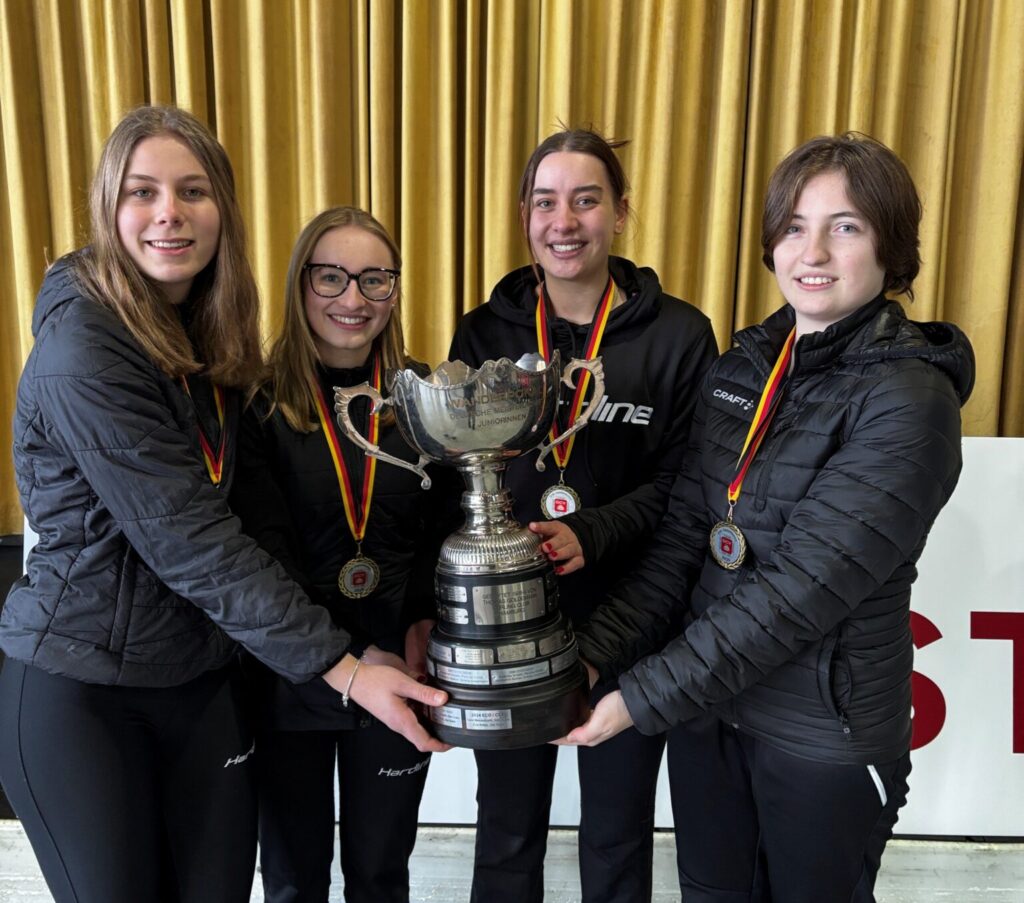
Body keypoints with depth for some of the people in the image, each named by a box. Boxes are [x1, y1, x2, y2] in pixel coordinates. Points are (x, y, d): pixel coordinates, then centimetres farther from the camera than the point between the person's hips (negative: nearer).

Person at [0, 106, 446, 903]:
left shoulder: (210, 335, 3)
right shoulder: (84, 346, -19)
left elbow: (213, 511, 4)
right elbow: (187, 538, -24)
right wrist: (340, 667, -25)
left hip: (202, 678, 6)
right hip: (79, 686, -5)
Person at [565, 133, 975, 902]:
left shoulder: (909, 399, -18)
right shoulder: (742, 367, 1)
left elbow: (801, 585, -24)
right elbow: (684, 537, -1)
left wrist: (644, 697, -22)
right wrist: (594, 652, -11)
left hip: (825, 736, -5)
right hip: (709, 704, 5)